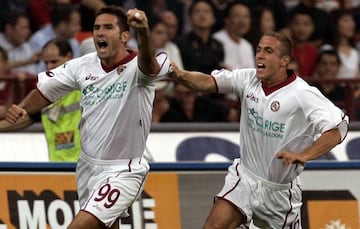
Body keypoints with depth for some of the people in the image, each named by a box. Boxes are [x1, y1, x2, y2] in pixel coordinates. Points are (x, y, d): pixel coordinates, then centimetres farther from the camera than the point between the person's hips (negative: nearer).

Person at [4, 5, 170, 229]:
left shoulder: (136, 67, -19)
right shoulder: (84, 66, -1)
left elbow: (149, 65, -43)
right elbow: (45, 91, 9)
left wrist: (143, 32, -65)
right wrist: (22, 109, -13)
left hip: (122, 172, -7)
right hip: (88, 166, 7)